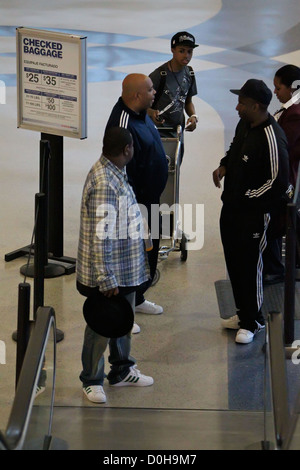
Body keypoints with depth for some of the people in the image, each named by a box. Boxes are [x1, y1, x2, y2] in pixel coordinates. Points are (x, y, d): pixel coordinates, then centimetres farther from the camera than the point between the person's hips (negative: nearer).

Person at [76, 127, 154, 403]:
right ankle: (92, 381, 21)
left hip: (126, 268, 9)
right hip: (109, 271, -9)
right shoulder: (104, 183, -28)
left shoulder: (115, 173, 4)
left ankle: (122, 370, 38)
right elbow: (100, 237, -28)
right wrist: (106, 280, -26)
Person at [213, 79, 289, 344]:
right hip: (231, 207, 9)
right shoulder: (244, 125, 2)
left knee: (249, 266, 1)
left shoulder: (272, 138, -25)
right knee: (234, 262, 18)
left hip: (252, 213, -9)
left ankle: (252, 321, 17)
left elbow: (279, 182, -23)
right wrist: (224, 166, 4)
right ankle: (243, 312, 35)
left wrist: (249, 199, -17)